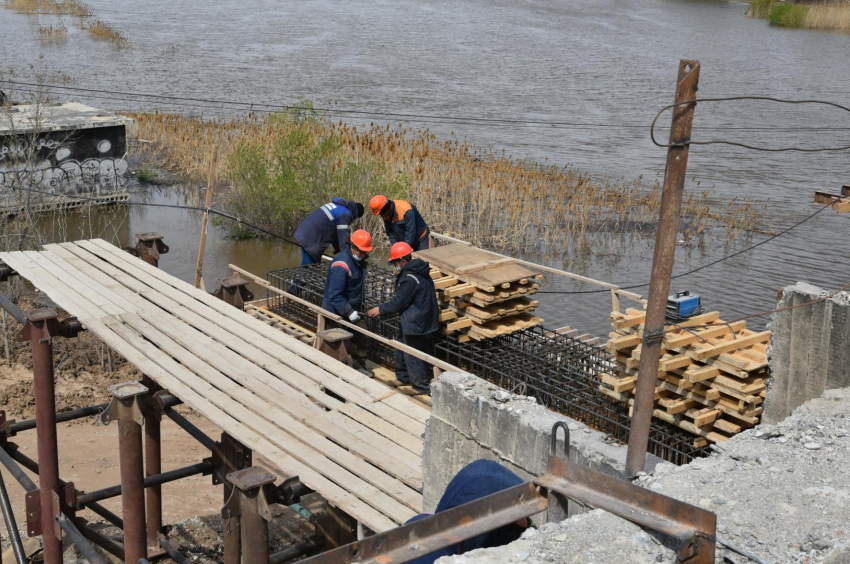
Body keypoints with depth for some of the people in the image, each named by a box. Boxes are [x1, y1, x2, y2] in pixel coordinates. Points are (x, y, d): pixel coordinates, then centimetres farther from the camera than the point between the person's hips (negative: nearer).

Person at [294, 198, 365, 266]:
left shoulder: (338, 206, 19)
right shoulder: (345, 214, -11)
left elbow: (335, 232, 26)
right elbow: (344, 238, -15)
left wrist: (338, 250, 27)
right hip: (311, 240, -10)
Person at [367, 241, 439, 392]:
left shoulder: (410, 279, -26)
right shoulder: (418, 271, 6)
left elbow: (399, 302, -20)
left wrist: (381, 309, -6)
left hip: (415, 323, -10)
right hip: (423, 319, 10)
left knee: (413, 355, 4)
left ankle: (422, 386, 15)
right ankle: (403, 377, 39)